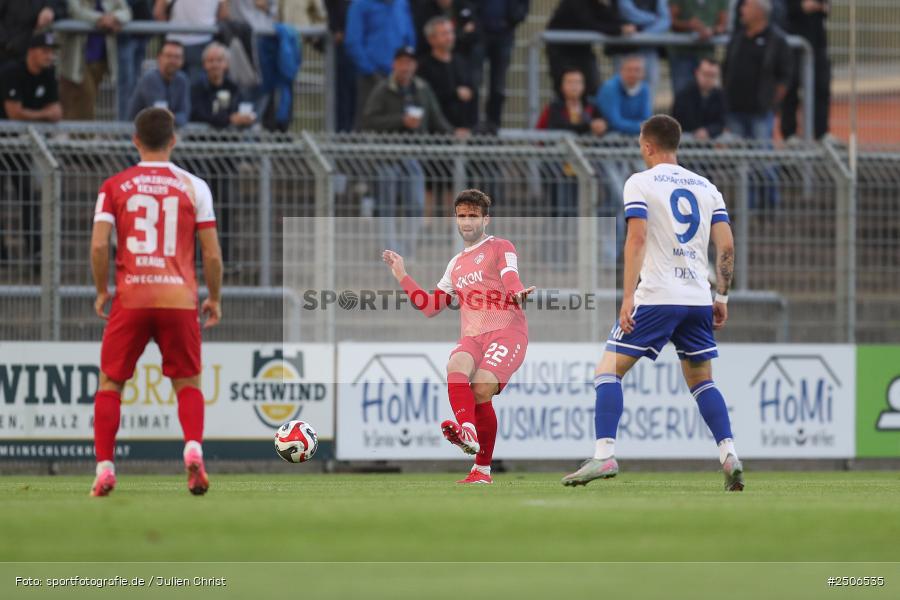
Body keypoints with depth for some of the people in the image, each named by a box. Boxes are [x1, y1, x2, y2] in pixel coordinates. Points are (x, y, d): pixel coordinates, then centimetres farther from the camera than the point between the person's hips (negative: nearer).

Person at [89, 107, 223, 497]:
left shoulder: (114, 186, 3)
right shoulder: (193, 186, 4)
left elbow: (98, 245, -5)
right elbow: (212, 253, 2)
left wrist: (101, 291, 9)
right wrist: (214, 298, 15)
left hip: (130, 299, 0)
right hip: (179, 299, 0)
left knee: (110, 383, 11)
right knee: (187, 383, 12)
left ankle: (104, 468, 1)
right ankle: (194, 449, -13)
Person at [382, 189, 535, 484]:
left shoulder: (501, 248, 12)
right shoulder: (456, 265, 29)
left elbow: (510, 279, -8)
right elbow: (430, 307, 30)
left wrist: (518, 293, -32)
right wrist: (402, 276, 25)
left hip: (506, 330, -5)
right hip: (471, 337, 5)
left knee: (480, 390, -26)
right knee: (456, 365, -32)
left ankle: (483, 468, -17)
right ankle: (467, 432, -54)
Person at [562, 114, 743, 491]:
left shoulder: (640, 182, -1)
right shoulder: (706, 187, 14)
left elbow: (637, 238, -12)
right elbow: (726, 245, 9)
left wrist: (628, 297, -15)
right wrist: (721, 297, 14)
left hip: (656, 296, -5)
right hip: (698, 298, 5)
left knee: (608, 371, 0)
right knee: (702, 380, 17)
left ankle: (605, 455, -14)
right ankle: (729, 456, 0)